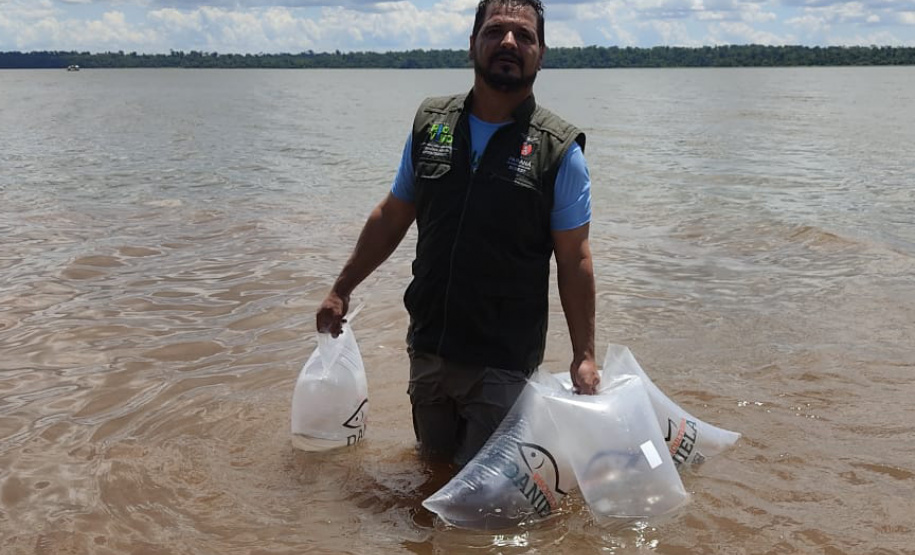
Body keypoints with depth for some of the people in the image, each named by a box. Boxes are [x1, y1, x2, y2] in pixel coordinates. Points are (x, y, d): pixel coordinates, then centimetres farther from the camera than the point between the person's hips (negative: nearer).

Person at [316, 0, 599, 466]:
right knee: (435, 458, 19)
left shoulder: (559, 151, -9)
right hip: (428, 348, 5)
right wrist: (341, 290, 12)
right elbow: (391, 217, 11)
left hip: (503, 360, -4)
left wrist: (583, 355, -12)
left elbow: (574, 260, -8)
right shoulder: (431, 126, 2)